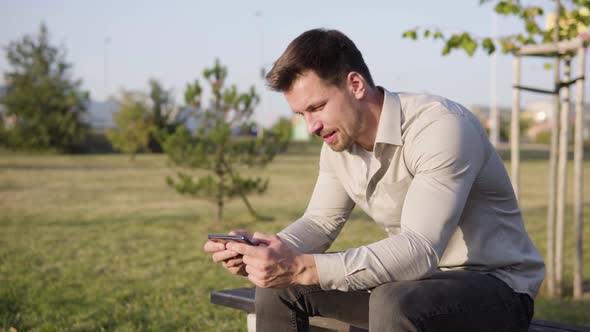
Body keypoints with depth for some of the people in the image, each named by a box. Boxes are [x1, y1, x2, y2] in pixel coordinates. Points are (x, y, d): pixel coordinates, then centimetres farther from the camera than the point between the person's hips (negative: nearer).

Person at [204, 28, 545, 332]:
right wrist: (265, 251, -15)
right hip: (419, 278, 8)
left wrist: (304, 268, -40)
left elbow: (420, 250, -34)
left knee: (395, 304, -38)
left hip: (497, 284, -7)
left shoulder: (440, 127, -26)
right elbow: (320, 222, 7)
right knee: (279, 285, 0)